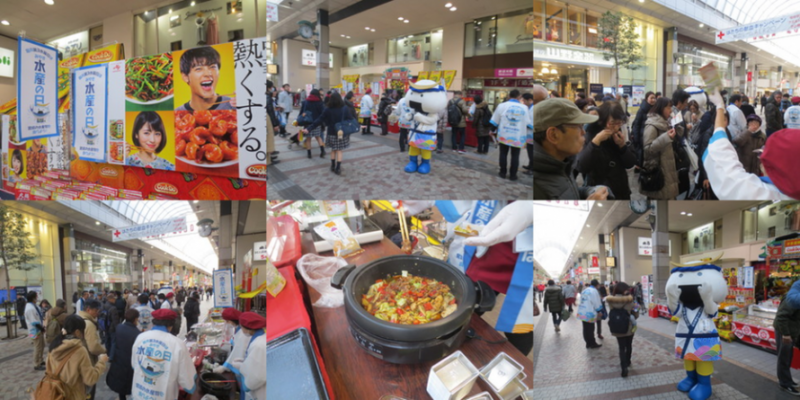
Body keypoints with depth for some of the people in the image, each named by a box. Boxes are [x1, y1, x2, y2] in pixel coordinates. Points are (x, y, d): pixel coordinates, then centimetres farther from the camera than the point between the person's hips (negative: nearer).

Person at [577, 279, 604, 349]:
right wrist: (599, 311, 2)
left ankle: (588, 343, 19)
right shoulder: (594, 291, -10)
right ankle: (592, 344, 8)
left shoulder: (584, 290, 14)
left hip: (582, 312, 8)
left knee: (586, 329, 12)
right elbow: (597, 303, -10)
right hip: (589, 313, -8)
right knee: (590, 329, 0)